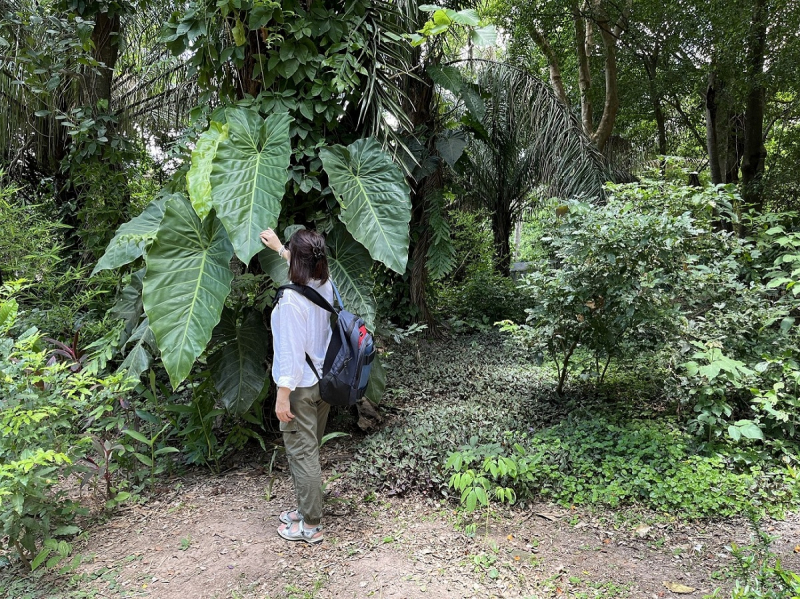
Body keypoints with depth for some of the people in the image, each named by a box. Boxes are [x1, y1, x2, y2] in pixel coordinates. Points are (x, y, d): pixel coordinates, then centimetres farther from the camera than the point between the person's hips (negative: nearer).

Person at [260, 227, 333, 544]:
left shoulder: (292, 298, -24)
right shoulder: (325, 285, -2)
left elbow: (292, 351, -23)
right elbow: (307, 267, 23)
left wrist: (283, 395, -16)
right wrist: (279, 247, 35)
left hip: (300, 386, -8)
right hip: (324, 381, 8)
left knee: (302, 453, 4)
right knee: (310, 450, 20)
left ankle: (310, 525, 16)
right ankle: (307, 509, 35)